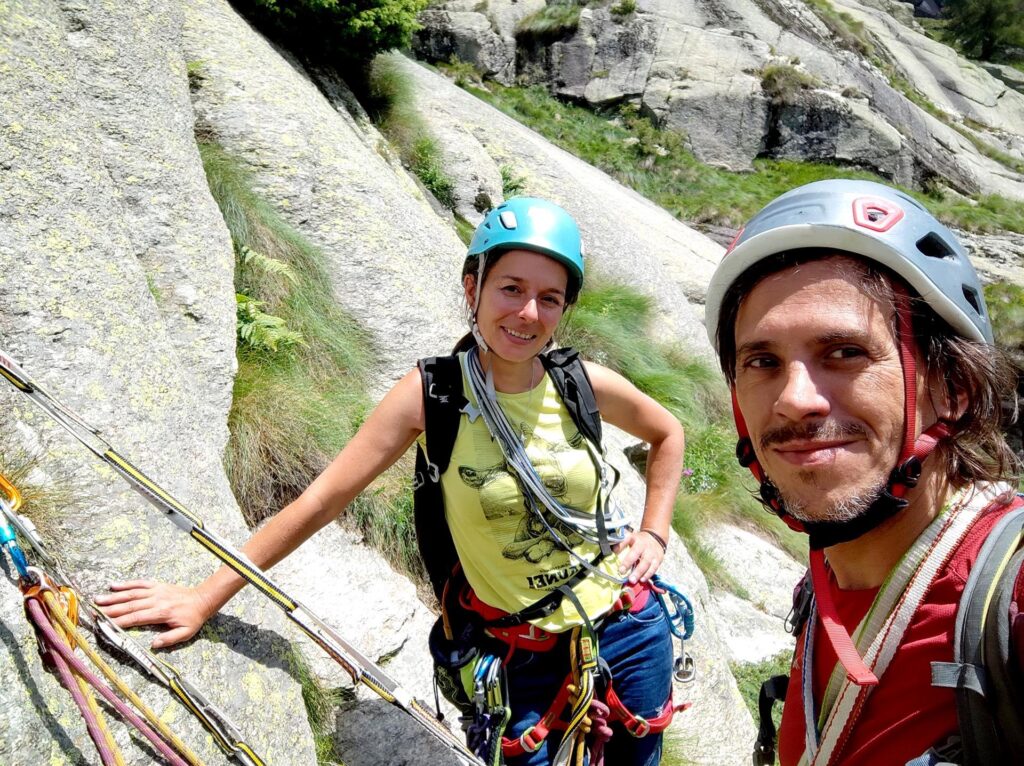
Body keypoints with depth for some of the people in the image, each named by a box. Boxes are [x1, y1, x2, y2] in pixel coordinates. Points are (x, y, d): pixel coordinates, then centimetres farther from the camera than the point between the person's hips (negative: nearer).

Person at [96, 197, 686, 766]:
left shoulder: (582, 385, -10)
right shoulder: (433, 393, -18)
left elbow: (667, 434, 10)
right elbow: (323, 500, -16)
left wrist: (654, 534, 2)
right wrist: (207, 597, -15)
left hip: (631, 632, 3)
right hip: (525, 660, -3)